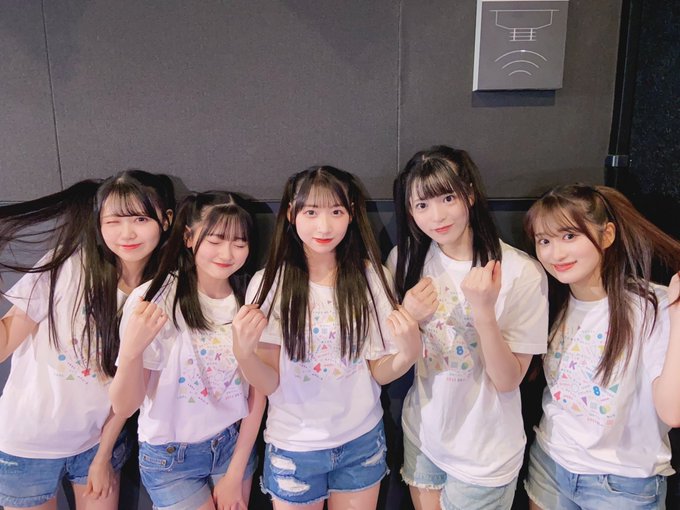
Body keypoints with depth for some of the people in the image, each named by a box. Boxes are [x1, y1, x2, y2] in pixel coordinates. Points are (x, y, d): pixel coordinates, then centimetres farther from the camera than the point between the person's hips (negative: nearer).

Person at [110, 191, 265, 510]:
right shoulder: (153, 299, -19)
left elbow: (258, 391, -2)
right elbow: (124, 407, -17)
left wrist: (235, 474, -2)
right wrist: (131, 350, -35)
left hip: (235, 444, 3)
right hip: (170, 457, -3)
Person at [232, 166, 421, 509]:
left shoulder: (371, 277, -10)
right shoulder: (269, 283, -13)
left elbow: (379, 372, -4)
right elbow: (269, 383, -11)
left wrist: (408, 353, -24)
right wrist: (243, 352, -30)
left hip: (362, 442, 1)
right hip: (293, 448, -1)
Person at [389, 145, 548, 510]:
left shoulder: (521, 272, -21)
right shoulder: (406, 259, -8)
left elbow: (507, 381, -18)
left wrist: (484, 311, -34)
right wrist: (407, 316, -20)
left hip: (484, 454, -3)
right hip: (421, 437, 4)